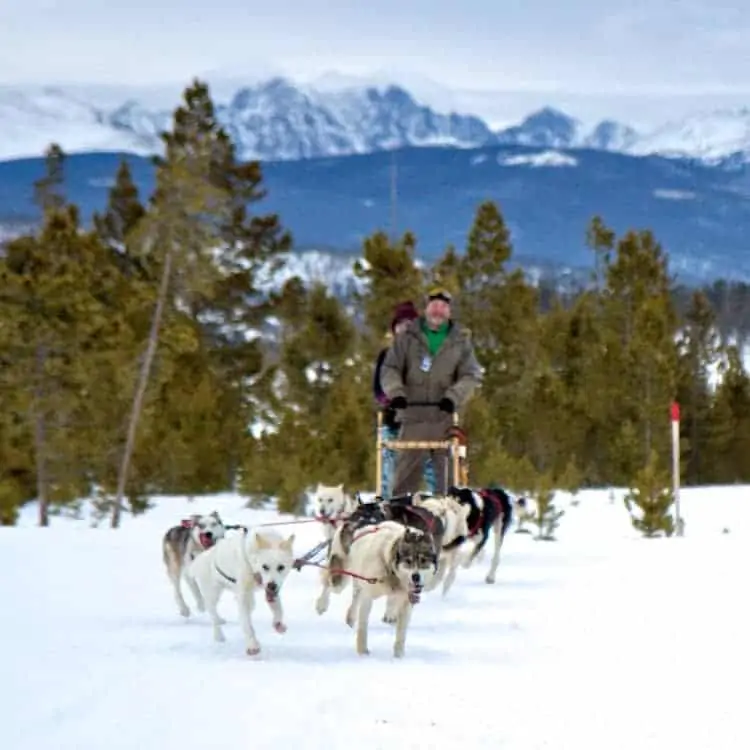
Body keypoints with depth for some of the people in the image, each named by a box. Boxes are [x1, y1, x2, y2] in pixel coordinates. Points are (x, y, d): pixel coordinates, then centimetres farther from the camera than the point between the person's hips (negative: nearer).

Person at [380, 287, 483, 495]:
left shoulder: (461, 341, 9)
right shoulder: (408, 336, 8)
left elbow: (471, 375, 3)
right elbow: (390, 368, 6)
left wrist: (453, 397, -15)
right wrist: (396, 392, -13)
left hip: (445, 416, 0)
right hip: (412, 415, 0)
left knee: (446, 472, 0)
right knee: (406, 467, 0)